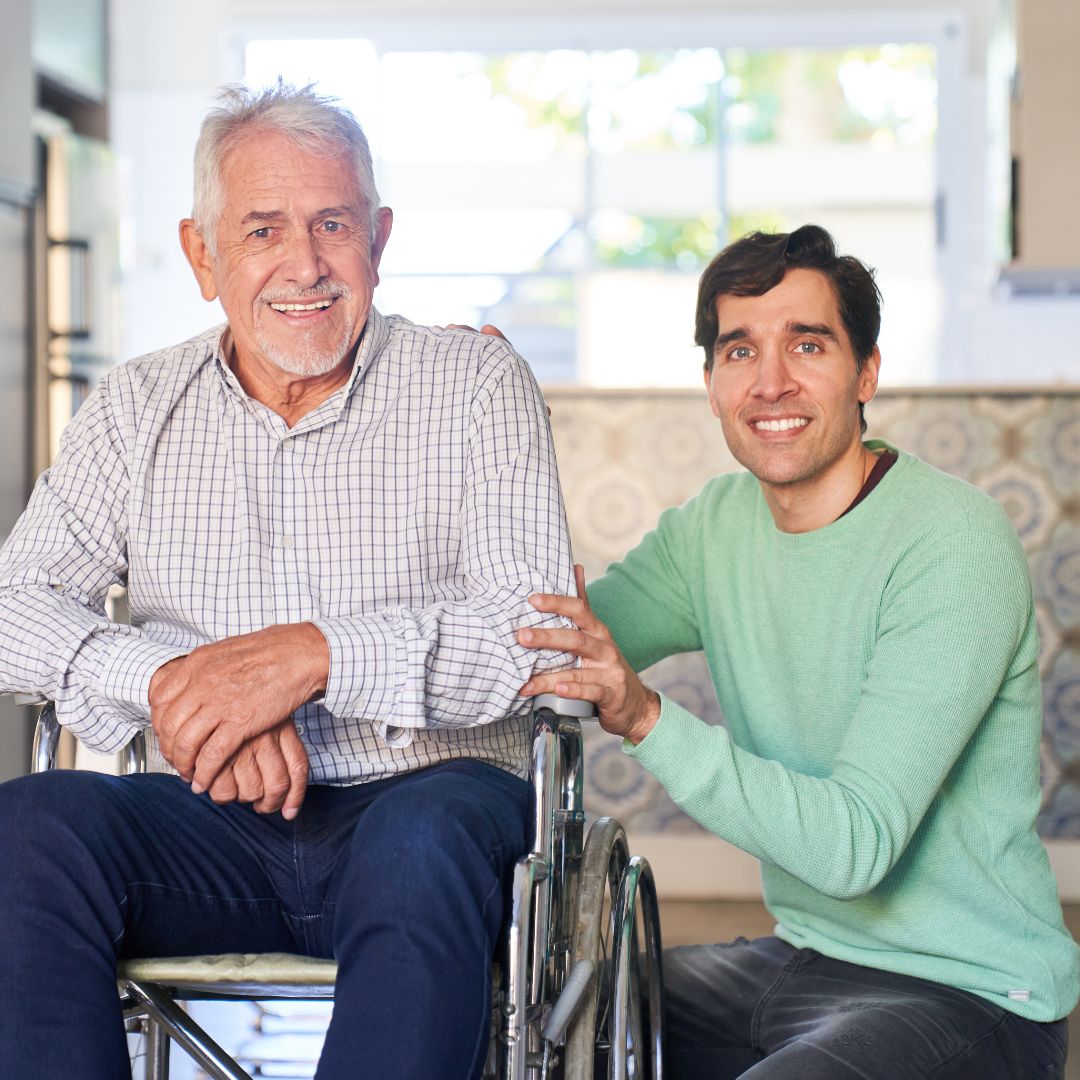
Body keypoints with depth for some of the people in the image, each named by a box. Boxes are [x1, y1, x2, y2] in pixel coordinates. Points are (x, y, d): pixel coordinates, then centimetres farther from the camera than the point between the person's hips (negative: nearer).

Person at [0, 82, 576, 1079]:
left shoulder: (476, 383, 4)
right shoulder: (138, 408, 13)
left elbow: (538, 634, -7)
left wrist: (319, 652, -22)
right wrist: (163, 680, -17)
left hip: (422, 797, -2)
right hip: (213, 828, 3)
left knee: (426, 839, -37)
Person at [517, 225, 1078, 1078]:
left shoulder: (953, 544, -20)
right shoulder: (716, 526, 5)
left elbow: (855, 846, -26)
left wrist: (648, 717, -34)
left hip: (968, 998, -7)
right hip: (802, 957, 7)